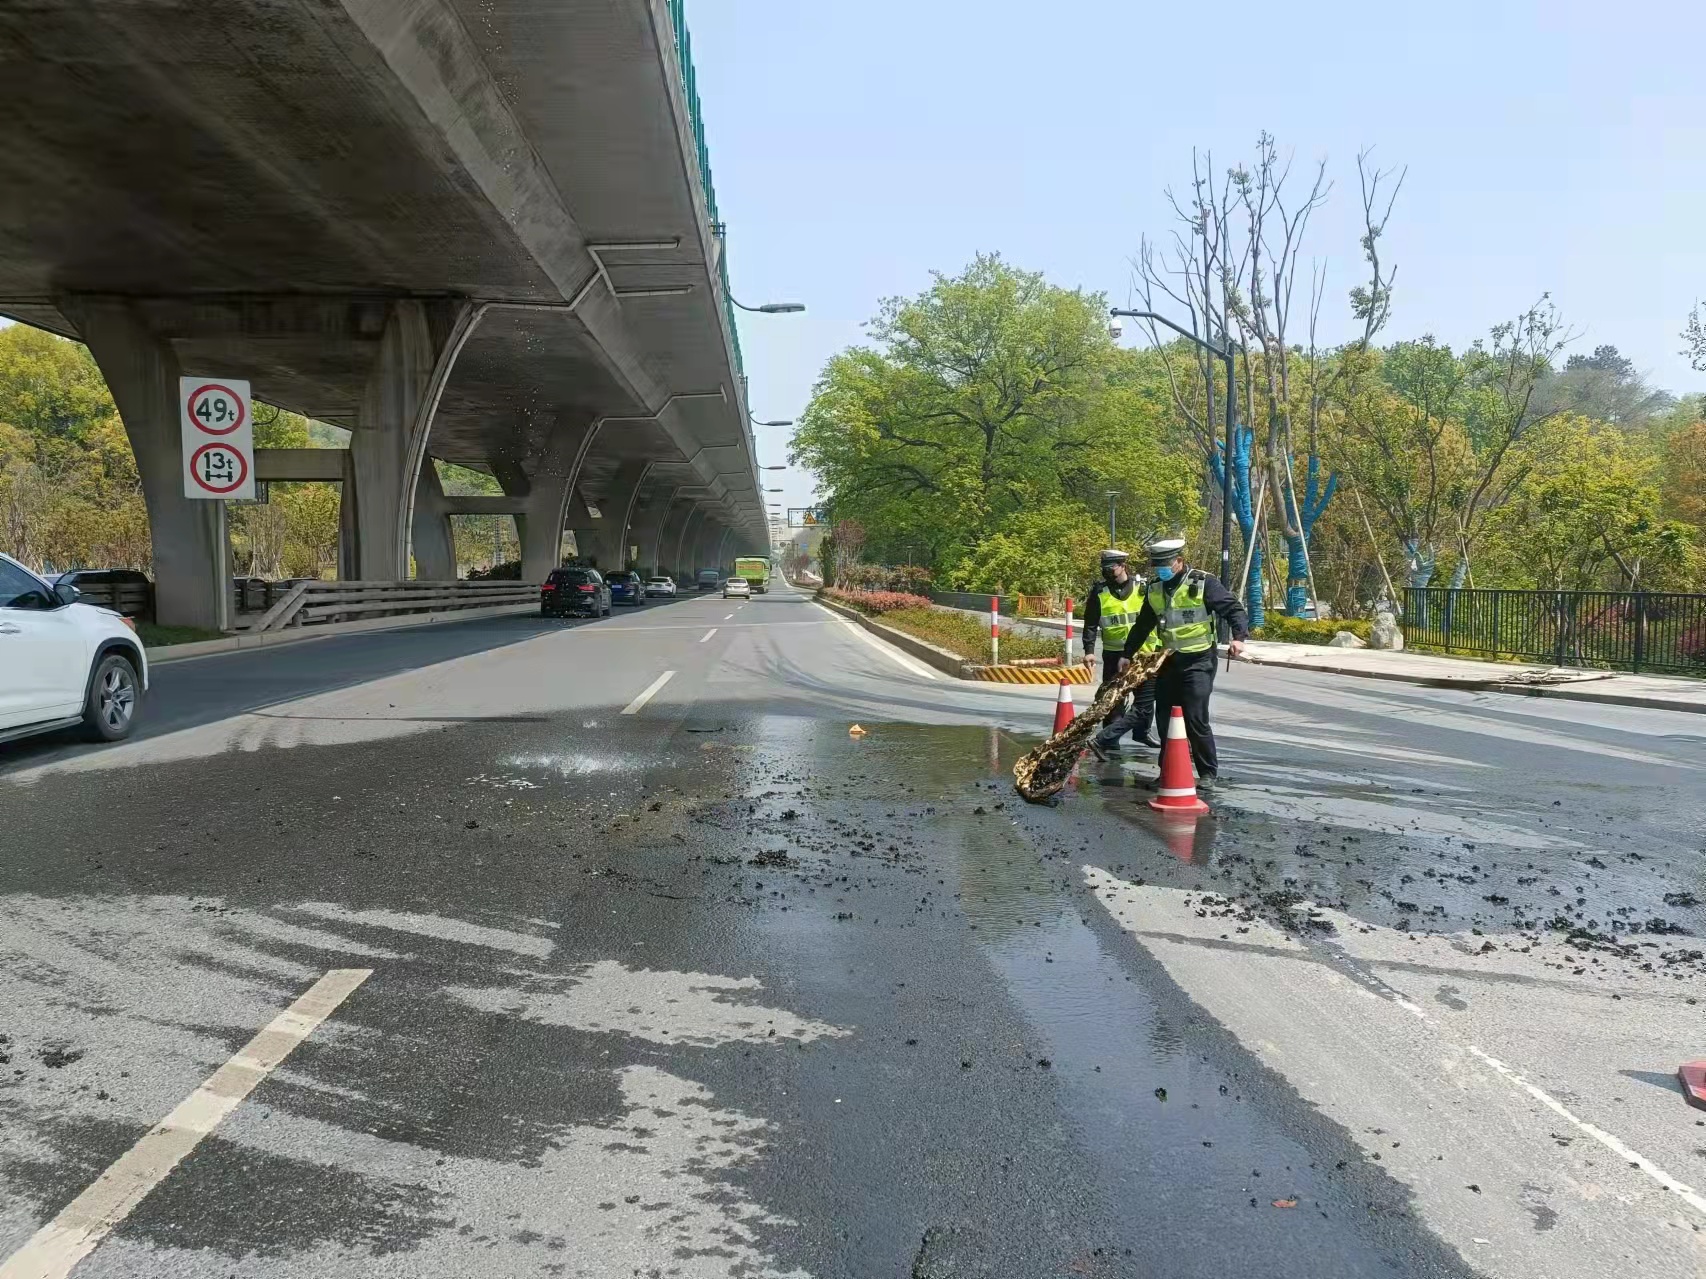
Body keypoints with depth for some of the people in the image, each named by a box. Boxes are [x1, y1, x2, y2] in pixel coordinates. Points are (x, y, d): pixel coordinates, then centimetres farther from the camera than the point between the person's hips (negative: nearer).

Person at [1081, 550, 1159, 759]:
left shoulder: (1143, 588, -1)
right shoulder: (1099, 592, -4)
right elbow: (1090, 624, -1)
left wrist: (1161, 645, 3)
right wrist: (1089, 650, -9)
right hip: (1115, 654, -2)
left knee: (1147, 696, 15)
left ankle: (1142, 732, 36)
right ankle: (1110, 742, 6)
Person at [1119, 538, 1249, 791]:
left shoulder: (1204, 583, -9)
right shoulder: (1154, 587, 9)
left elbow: (1233, 608, -10)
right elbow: (1142, 625, 20)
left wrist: (1239, 636, -26)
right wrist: (1128, 654, 24)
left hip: (1199, 660, -6)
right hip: (1169, 661, 6)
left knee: (1196, 719, -11)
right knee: (1164, 717, 9)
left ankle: (1208, 773, 2)